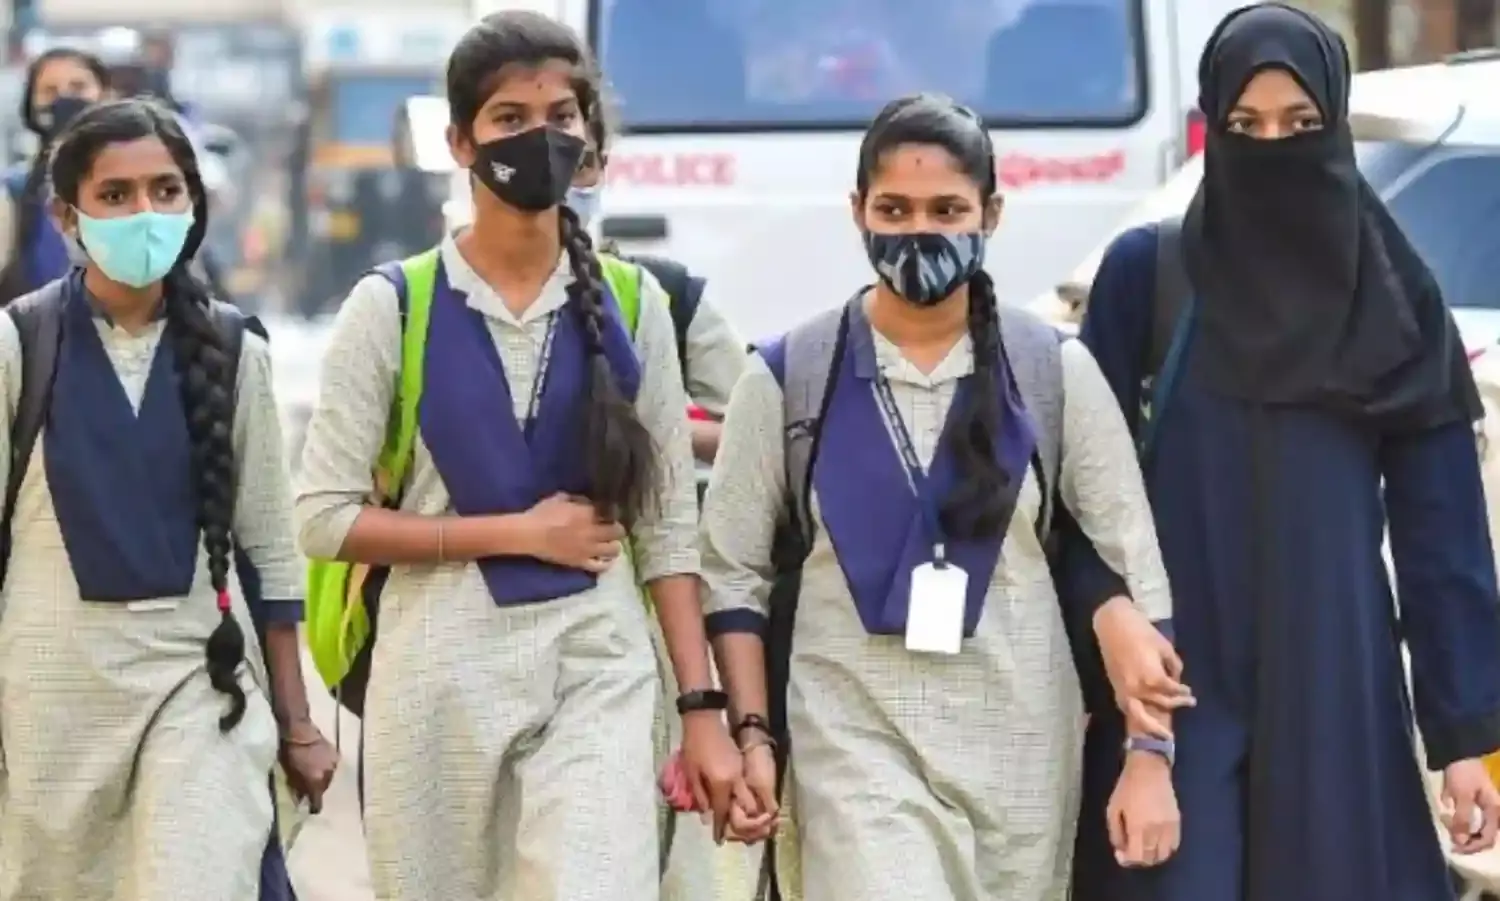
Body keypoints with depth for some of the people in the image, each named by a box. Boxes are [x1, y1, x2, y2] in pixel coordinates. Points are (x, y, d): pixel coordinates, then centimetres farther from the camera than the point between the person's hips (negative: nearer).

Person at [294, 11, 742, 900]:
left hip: (597, 664, 0)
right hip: (439, 669, 0)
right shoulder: (391, 307, -1)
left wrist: (703, 708, 0)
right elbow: (326, 518, -4)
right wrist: (521, 532, -9)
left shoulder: (631, 305, 5)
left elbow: (670, 525, 7)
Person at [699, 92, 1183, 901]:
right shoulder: (788, 377, 1)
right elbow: (732, 571, 5)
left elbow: (1134, 566, 2)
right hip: (855, 739, -2)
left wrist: (1149, 752, -4)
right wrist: (751, 735, -4)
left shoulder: (1055, 372, 3)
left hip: (1021, 745, 2)